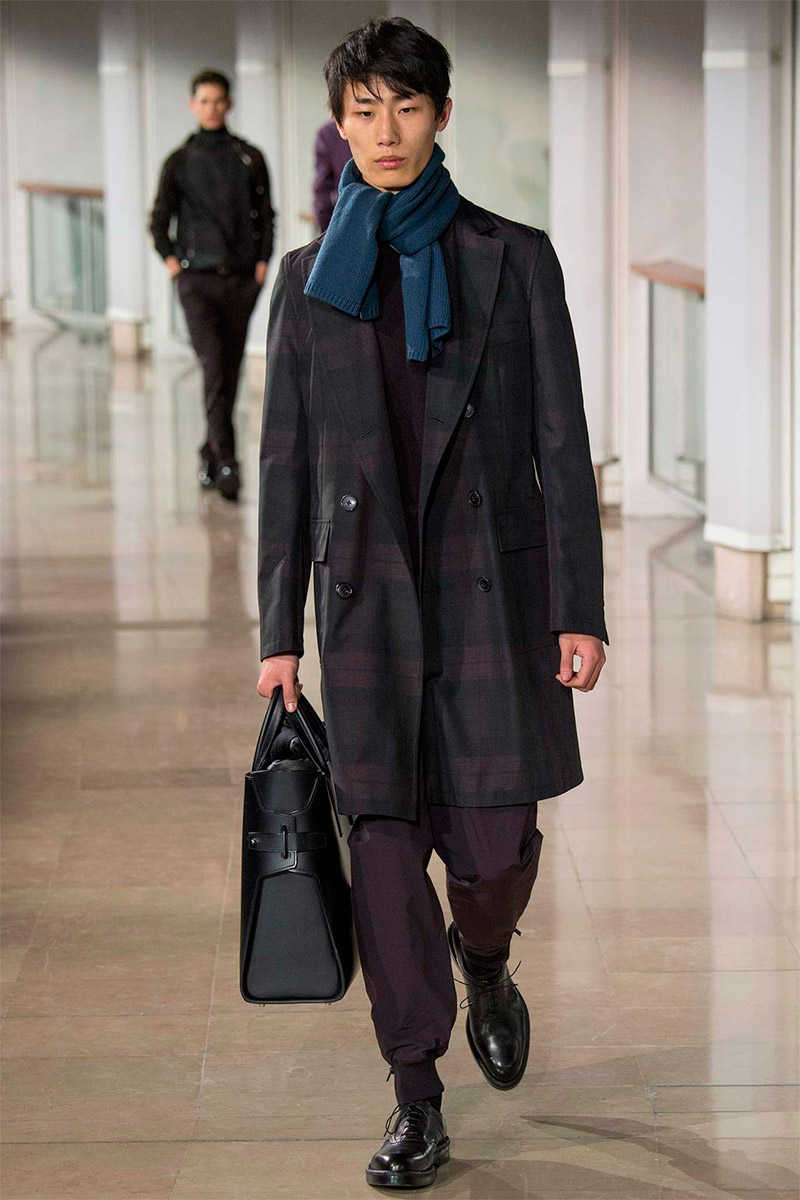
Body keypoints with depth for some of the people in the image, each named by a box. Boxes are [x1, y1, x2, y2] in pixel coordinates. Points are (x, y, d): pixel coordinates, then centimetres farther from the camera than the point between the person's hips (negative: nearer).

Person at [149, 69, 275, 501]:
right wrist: (171, 260, 1)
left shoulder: (249, 158, 7)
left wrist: (263, 262, 2)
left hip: (242, 279, 2)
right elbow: (159, 221, 12)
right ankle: (226, 462, -19)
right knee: (214, 368, -13)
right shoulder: (180, 162, 5)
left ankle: (211, 450, 24)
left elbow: (266, 216, 11)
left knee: (230, 372, 7)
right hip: (198, 279, -2)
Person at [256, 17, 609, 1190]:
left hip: (492, 585, -1)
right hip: (369, 589, 1)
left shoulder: (514, 258, 3)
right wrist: (278, 631, 5)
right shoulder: (310, 275, 8)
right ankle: (417, 1099, 11)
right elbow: (285, 462, 9)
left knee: (497, 838, -3)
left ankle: (484, 962, 33)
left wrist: (580, 607, -5)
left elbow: (561, 443, 1)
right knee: (384, 840, 0)